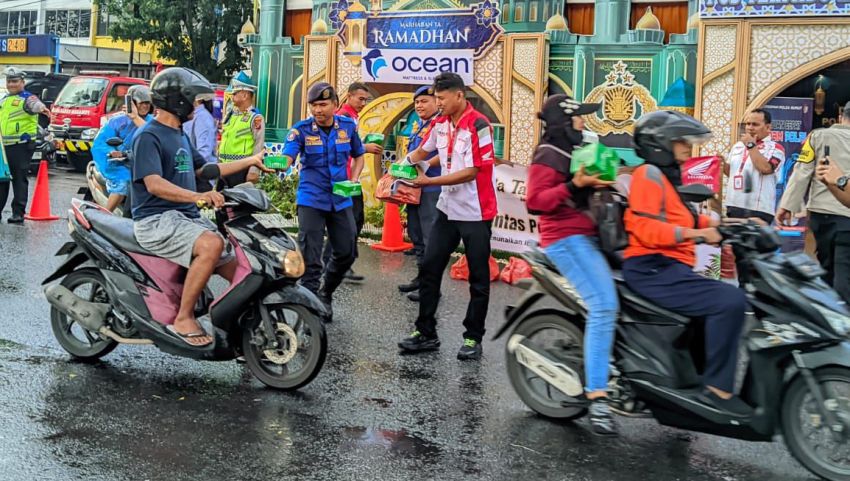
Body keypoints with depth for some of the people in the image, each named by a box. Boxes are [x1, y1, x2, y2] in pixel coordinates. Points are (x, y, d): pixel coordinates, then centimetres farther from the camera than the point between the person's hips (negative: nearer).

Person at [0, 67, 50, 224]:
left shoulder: (26, 98, -6)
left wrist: (40, 107, -52)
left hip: (21, 146, -7)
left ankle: (18, 213, -3)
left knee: (19, 179, -5)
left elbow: (34, 104, -30)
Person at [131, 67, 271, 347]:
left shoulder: (180, 136, 19)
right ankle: (183, 319, -27)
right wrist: (197, 196, -39)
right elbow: (154, 184, -24)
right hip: (156, 220, -9)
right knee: (212, 244, -35)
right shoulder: (148, 136, -10)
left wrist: (251, 161, 32)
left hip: (187, 218, 9)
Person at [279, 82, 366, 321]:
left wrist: (353, 180, -2)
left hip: (341, 200, 4)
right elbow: (286, 158, -23)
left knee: (346, 253, 10)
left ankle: (325, 293, 34)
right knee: (310, 258, -7)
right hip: (311, 200, -4)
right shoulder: (301, 129, -9)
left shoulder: (348, 126, 1)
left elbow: (358, 156, 15)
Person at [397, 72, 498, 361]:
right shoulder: (440, 124, 6)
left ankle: (473, 338, 14)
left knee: (478, 278, 4)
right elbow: (424, 150, 25)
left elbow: (472, 172, -20)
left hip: (476, 213, -7)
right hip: (448, 209, 7)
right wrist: (407, 162, 5)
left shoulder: (479, 126, -16)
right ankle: (426, 333, 15)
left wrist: (429, 181, -18)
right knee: (429, 269, 6)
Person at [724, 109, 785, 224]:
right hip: (733, 206, 7)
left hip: (758, 209, -6)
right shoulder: (737, 146, 17)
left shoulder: (775, 148, -3)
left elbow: (765, 168, -21)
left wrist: (751, 145, -11)